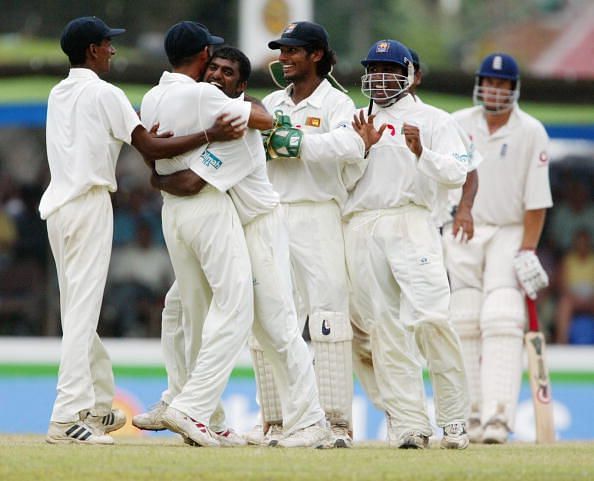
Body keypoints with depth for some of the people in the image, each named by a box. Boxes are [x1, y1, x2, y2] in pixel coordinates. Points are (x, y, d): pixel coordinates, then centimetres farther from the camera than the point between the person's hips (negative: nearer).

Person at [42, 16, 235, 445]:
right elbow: (151, 148, -14)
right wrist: (209, 135, -16)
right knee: (83, 310, -11)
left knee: (79, 310, 15)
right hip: (89, 204, -8)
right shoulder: (104, 94, -8)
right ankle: (68, 417, -17)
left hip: (57, 207, 8)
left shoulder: (58, 95, 15)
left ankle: (99, 407, 24)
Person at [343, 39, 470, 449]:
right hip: (360, 228, 4)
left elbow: (457, 173, -2)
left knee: (430, 318, -16)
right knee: (382, 326, -4)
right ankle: (409, 424, -4)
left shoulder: (432, 119, 10)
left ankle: (455, 420, -6)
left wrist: (421, 153, -18)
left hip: (411, 225, -4)